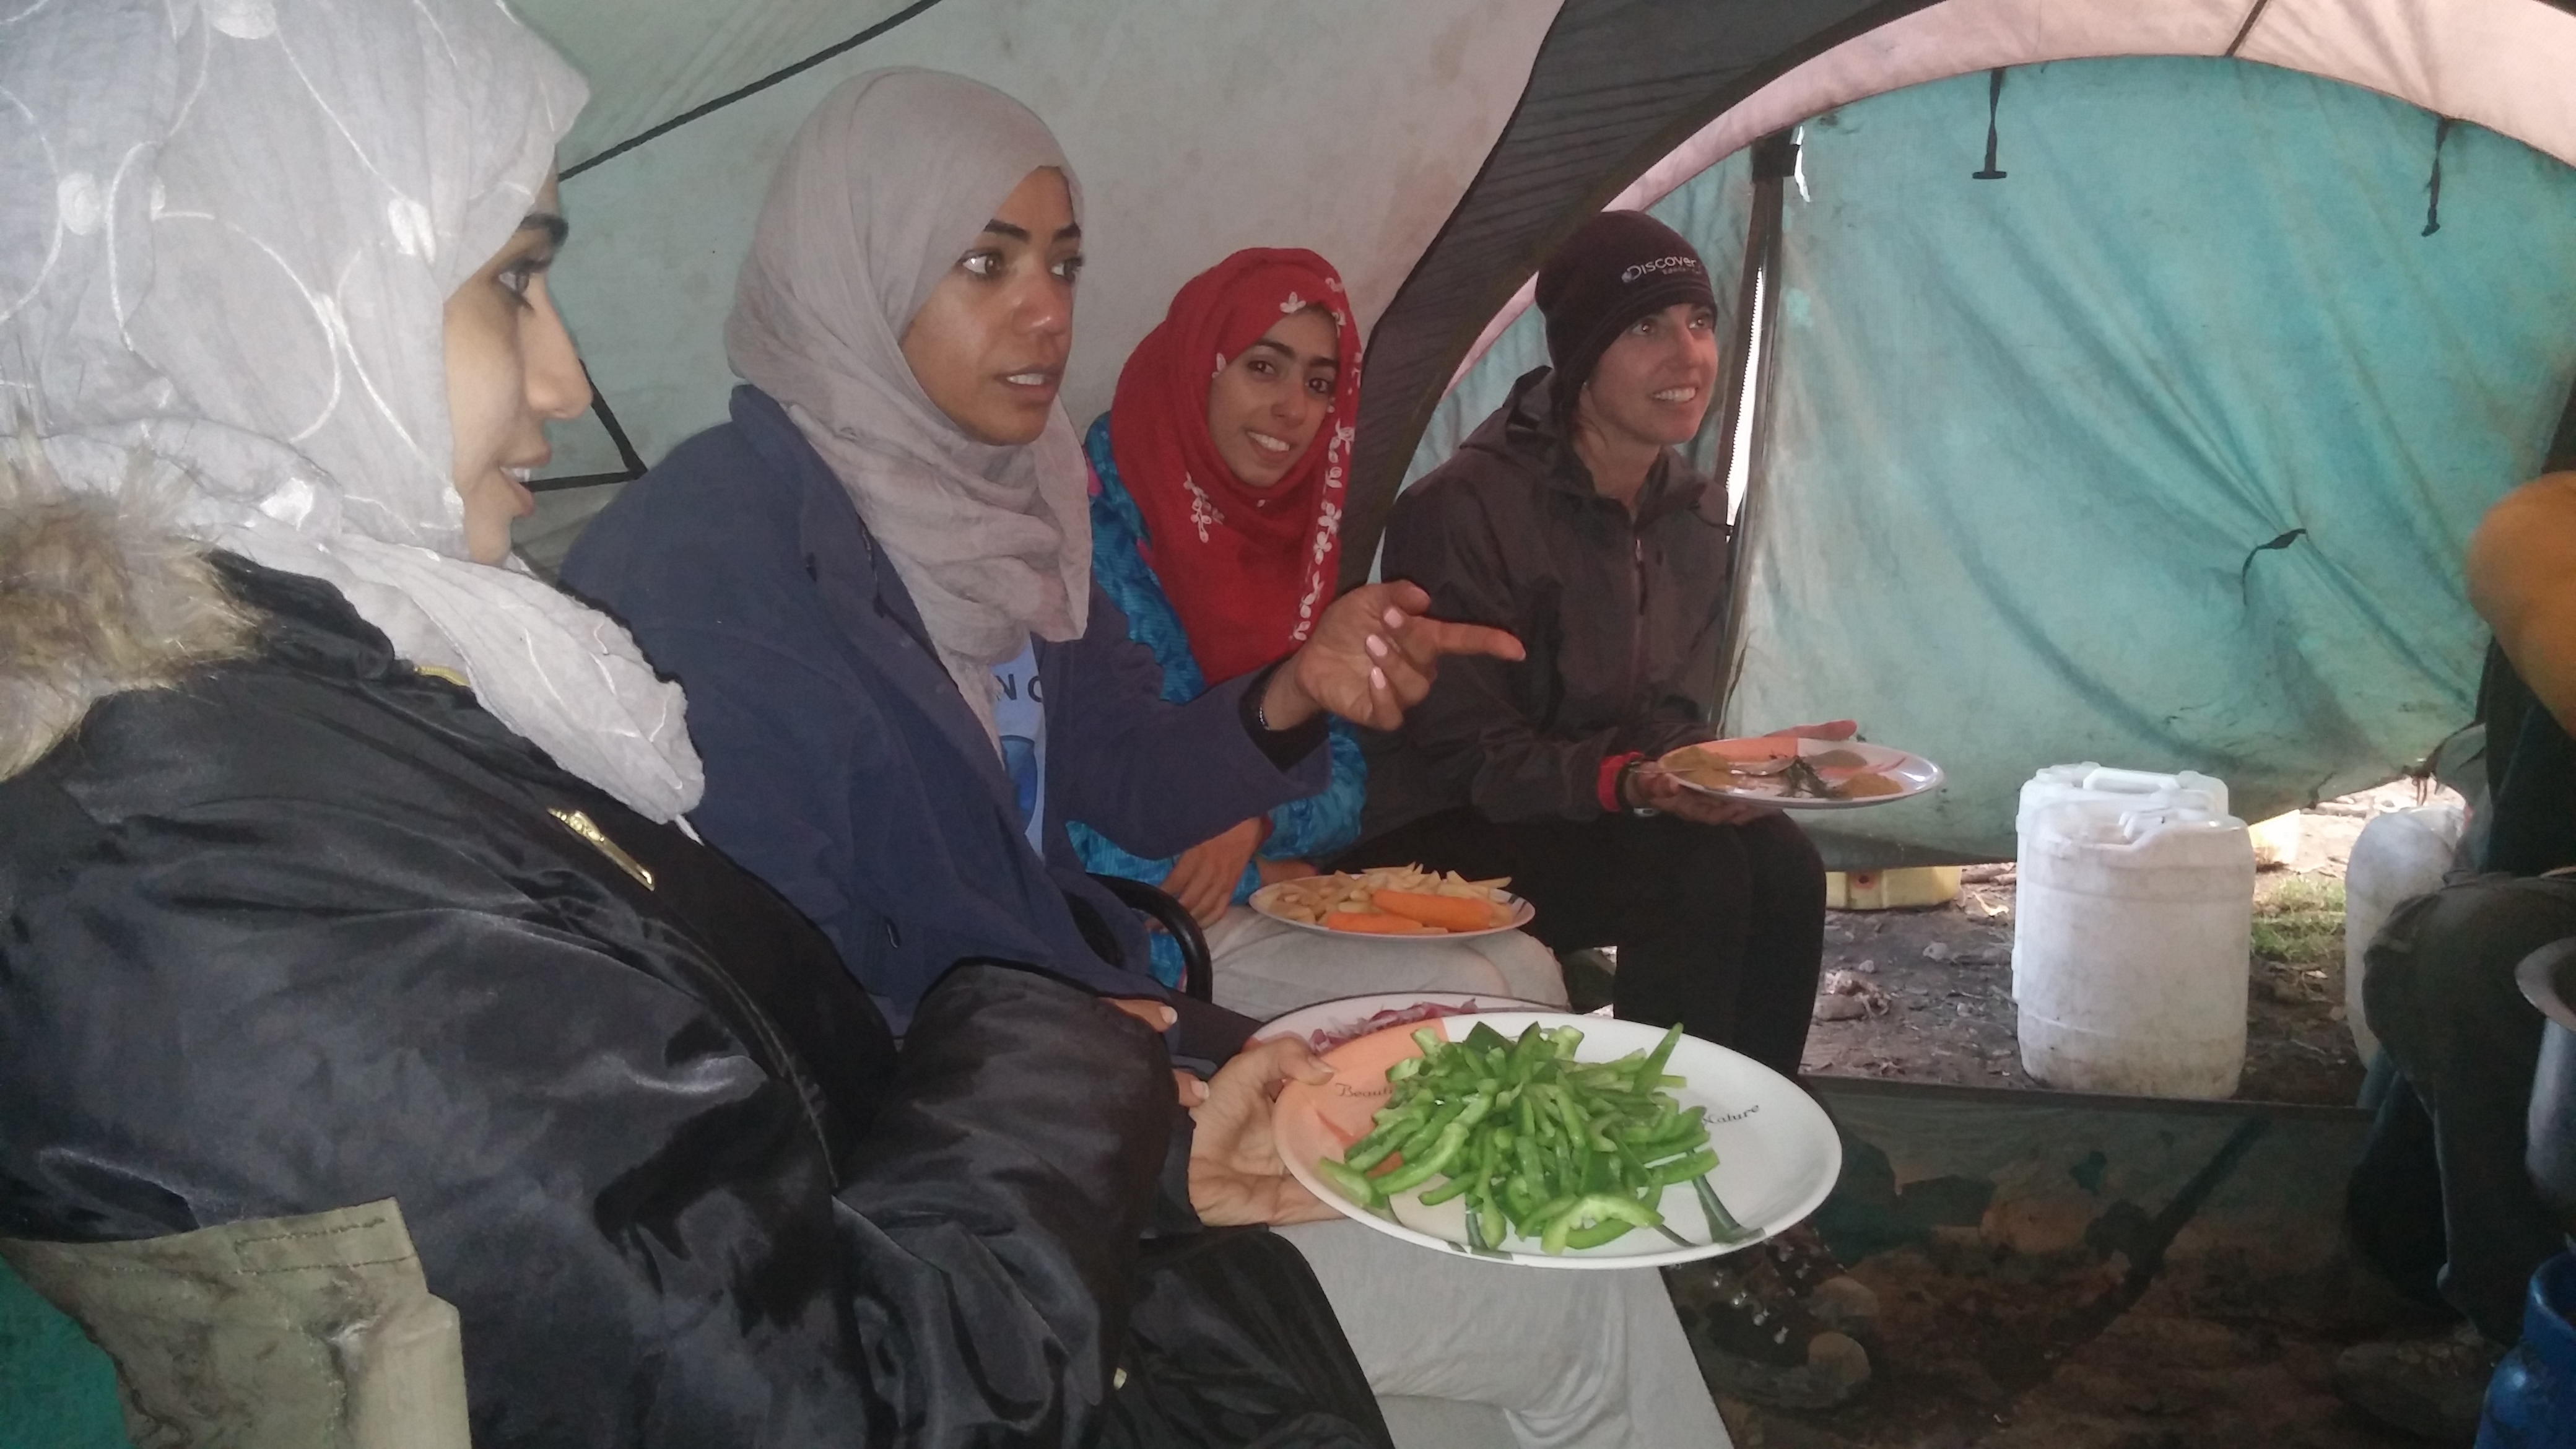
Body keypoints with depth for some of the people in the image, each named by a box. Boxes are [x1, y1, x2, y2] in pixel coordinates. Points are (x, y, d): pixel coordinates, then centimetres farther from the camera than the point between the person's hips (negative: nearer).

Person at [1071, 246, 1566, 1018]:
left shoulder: (1288, 538, 10)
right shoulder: (1097, 531, -13)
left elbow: (1344, 779, 9)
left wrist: (1259, 822, -14)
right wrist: (1256, 873, -9)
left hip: (1276, 886, 7)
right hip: (1151, 925, -7)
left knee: (1525, 967, -9)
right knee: (1461, 994, -17)